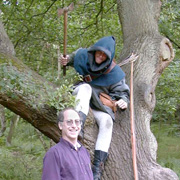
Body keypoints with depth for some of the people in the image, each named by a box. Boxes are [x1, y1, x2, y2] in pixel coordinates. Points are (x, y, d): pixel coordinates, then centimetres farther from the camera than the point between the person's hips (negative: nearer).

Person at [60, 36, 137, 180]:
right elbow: (75, 56, 24)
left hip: (99, 102, 0)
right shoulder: (83, 55, -1)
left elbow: (122, 91, -5)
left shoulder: (114, 72, -9)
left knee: (107, 121, -32)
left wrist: (123, 100, -28)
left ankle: (98, 165, -34)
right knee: (85, 87, -36)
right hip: (80, 96, 0)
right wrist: (67, 60, 2)